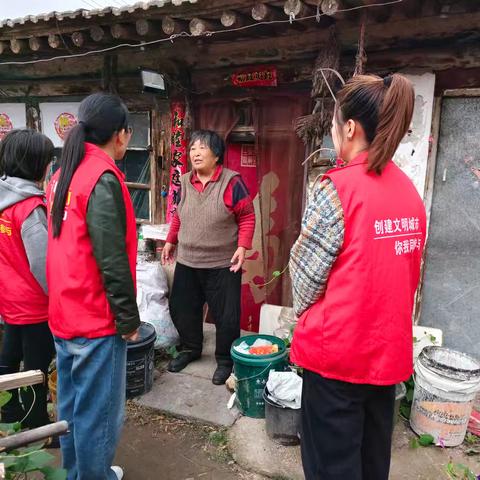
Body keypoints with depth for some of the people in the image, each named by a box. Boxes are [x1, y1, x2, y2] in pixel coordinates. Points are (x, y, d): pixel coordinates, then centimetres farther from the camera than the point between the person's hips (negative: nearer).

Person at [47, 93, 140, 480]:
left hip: (64, 313, 9)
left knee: (72, 404, 21)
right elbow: (112, 260, -22)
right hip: (96, 319, -9)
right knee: (98, 412, 6)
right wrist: (128, 318, -13)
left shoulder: (63, 175, 9)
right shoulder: (103, 179, -19)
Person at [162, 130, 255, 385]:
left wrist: (242, 246, -18)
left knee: (226, 316, 4)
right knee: (181, 308, 15)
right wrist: (170, 241, 15)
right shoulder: (185, 182, 4)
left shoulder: (231, 182, -13)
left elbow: (247, 217, -9)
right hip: (186, 262, 5)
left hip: (223, 265, -5)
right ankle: (190, 348, 39)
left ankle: (225, 360, 27)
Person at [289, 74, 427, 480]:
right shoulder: (410, 191, 4)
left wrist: (304, 314, 8)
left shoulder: (338, 187, -18)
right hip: (389, 348, 7)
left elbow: (307, 271, -11)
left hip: (338, 348, -7)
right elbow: (408, 273, 10)